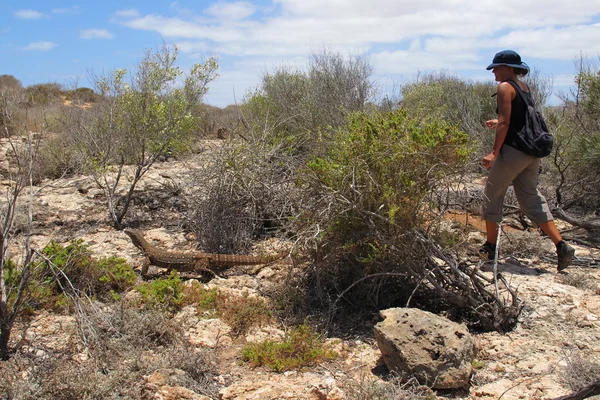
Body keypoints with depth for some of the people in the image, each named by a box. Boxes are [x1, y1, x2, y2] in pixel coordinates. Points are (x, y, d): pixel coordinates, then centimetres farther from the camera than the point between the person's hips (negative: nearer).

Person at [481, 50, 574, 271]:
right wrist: (499, 123, 31)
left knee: (493, 195, 6)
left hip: (513, 151, -8)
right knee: (531, 198, 11)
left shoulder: (505, 87, -9)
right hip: (531, 153, 8)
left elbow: (505, 122, -17)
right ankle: (562, 246, 2)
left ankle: (490, 247, 14)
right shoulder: (525, 88, 16)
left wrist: (494, 152, -20)